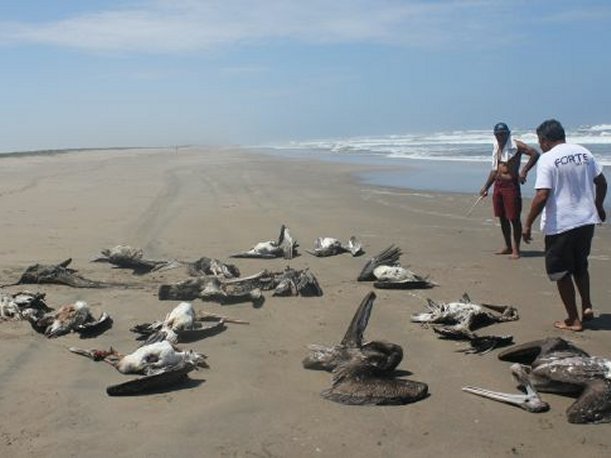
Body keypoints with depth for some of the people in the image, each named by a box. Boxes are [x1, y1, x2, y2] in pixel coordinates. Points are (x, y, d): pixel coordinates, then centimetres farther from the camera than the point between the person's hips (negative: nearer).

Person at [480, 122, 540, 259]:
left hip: (511, 184, -7)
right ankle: (508, 246, 23)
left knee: (514, 218, -5)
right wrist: (486, 187, 20)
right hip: (498, 184, 7)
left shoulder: (516, 145, -8)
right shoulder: (496, 148, 14)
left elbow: (535, 153, -18)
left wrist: (524, 171, -25)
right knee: (502, 218, 12)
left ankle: (516, 250, 2)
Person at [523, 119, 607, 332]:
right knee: (580, 266, 26)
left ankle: (573, 320, 12)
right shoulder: (584, 152, 5)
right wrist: (599, 207, 27)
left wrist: (528, 224, -14)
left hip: (560, 224, -6)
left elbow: (542, 196, -21)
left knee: (562, 273, 7)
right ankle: (587, 306, 18)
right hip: (586, 220, 7)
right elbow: (601, 182, 12)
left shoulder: (547, 159, -14)